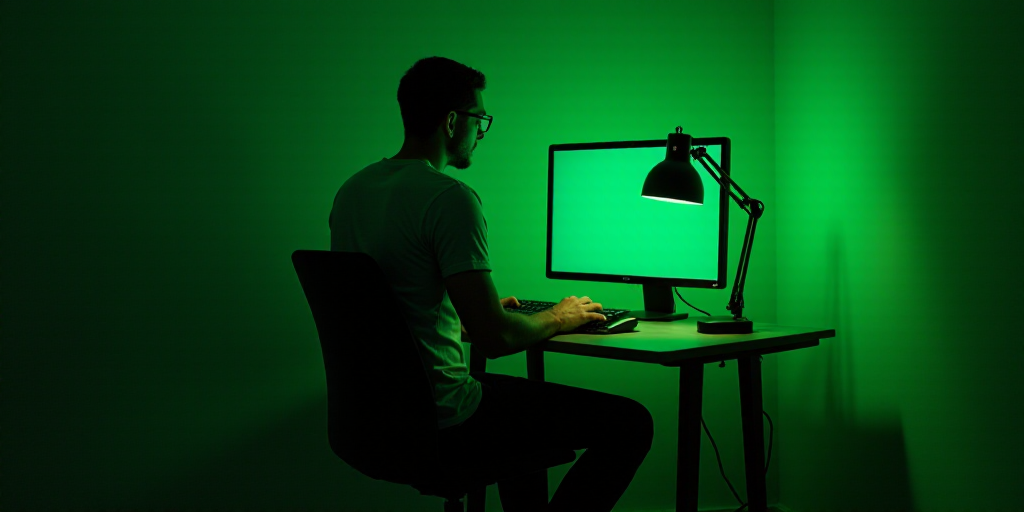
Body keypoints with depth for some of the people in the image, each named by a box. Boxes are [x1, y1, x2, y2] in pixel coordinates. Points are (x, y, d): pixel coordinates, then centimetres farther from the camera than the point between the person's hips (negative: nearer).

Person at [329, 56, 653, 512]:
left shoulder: (352, 190, 8)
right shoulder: (450, 198, -19)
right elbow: (494, 338, -23)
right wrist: (557, 318, -3)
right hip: (440, 425, -10)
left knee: (525, 395, 35)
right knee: (630, 423, -4)